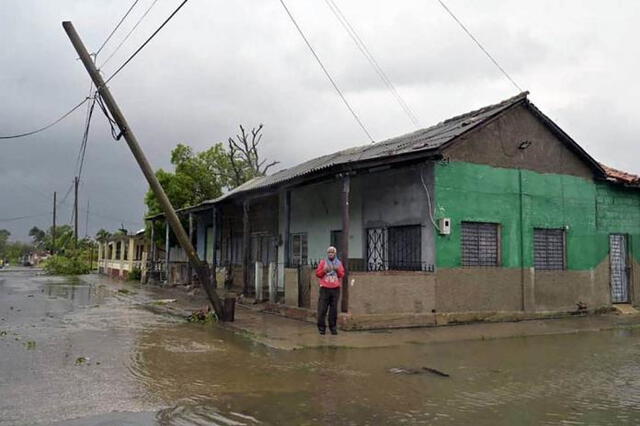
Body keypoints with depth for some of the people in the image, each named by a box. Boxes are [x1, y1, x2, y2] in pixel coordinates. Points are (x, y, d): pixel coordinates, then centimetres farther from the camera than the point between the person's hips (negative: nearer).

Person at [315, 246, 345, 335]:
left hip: (335, 289, 2)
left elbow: (342, 275, 8)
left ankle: (333, 327, 9)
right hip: (325, 289, -1)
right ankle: (321, 327, 3)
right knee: (322, 309, -5)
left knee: (334, 309, 1)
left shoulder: (339, 263, 12)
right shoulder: (323, 262, 7)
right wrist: (324, 270, -12)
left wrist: (338, 270, -10)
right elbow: (317, 274, 4)